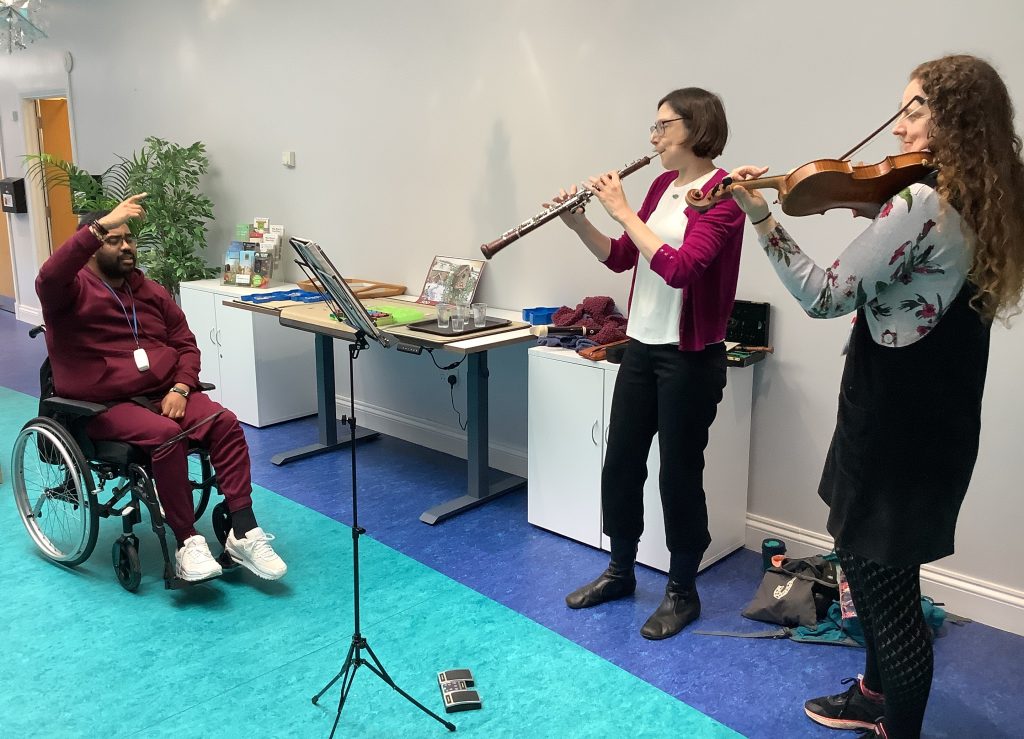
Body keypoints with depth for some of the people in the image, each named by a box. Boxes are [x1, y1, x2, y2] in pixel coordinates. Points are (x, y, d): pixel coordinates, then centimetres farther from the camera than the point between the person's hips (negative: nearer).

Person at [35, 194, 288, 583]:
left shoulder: (151, 291, 15)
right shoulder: (73, 291, -2)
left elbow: (186, 344, 13)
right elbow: (48, 277, -27)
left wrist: (180, 388, -6)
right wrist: (101, 225, -32)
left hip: (164, 393, 5)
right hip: (104, 405, -5)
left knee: (225, 422, -22)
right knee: (165, 435, -34)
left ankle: (244, 534, -22)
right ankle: (188, 543, -23)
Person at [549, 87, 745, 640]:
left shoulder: (722, 195, -13)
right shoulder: (662, 185, 11)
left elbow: (680, 267, -26)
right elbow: (620, 258, 13)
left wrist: (624, 211, -20)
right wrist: (578, 223, -2)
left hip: (690, 356, -7)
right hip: (641, 346, 8)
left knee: (679, 473, 3)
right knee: (619, 464, 12)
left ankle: (682, 592, 22)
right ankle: (619, 572, 31)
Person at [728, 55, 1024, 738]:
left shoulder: (921, 201, -21)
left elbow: (825, 297, -20)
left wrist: (762, 218, -14)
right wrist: (879, 214, 8)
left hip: (897, 422, -10)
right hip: (937, 419, 10)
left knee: (884, 582, 5)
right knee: (870, 562, 23)